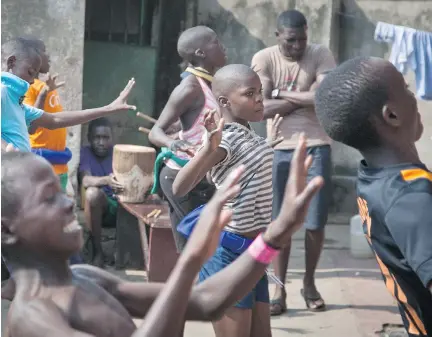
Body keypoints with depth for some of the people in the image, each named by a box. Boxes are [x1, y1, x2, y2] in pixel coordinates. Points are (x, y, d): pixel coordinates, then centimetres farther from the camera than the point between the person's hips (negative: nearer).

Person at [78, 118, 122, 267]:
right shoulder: (85, 153, -1)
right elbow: (85, 181, -19)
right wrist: (106, 180, -41)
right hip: (97, 206, -2)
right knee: (92, 192, -36)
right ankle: (97, 251, -24)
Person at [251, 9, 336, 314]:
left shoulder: (321, 55, -4)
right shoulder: (263, 59, -4)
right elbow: (263, 108, -13)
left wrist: (283, 94, -11)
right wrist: (305, 97, -11)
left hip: (316, 147, 0)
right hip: (279, 149, 0)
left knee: (315, 222, 3)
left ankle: (309, 283, 22)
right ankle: (279, 290, 10)